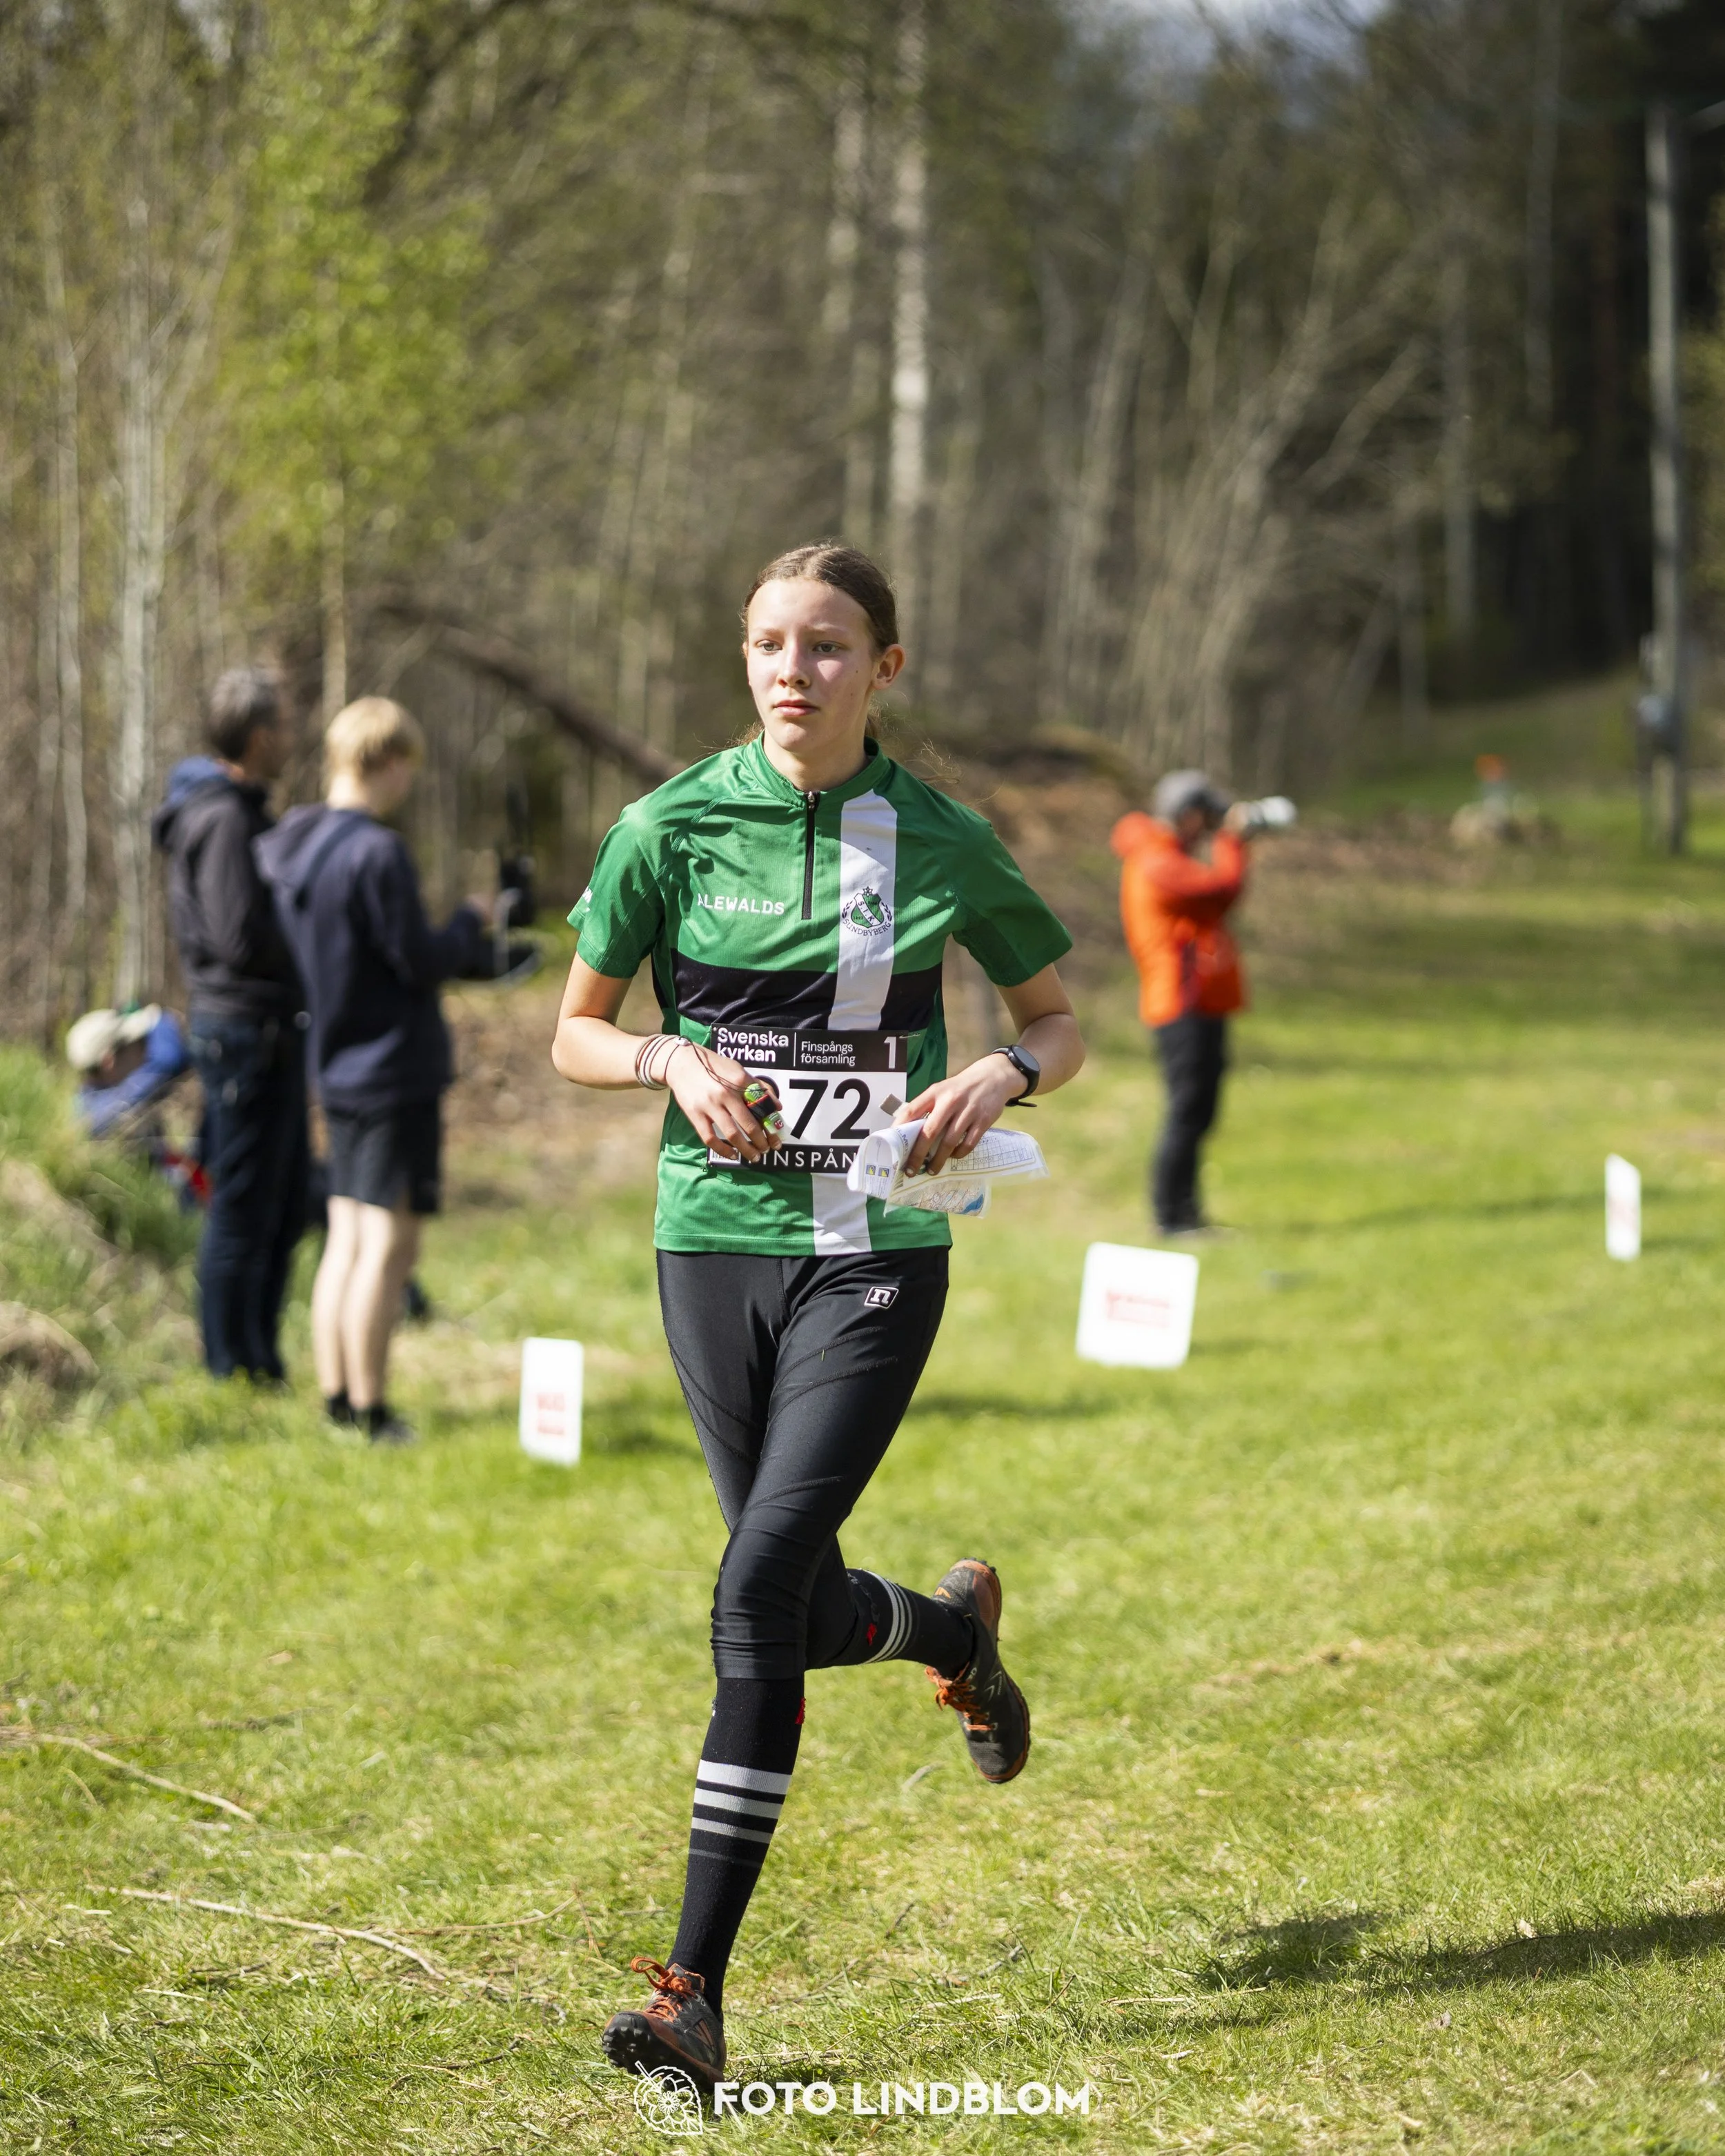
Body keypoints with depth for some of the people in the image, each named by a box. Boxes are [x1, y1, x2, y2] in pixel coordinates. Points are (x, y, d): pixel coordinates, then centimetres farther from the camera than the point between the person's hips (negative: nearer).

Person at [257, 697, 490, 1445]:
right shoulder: (376, 853, -20)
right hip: (395, 1069, -8)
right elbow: (420, 961, -17)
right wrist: (471, 924, 2)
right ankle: (368, 1411, 1)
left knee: (346, 1240, 14)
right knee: (389, 1248, -2)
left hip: (336, 1068, 8)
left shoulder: (288, 845, 6)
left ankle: (336, 1398, 18)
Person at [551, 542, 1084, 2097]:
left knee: (762, 1583, -15)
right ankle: (957, 1628, 46)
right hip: (716, 1239, 2)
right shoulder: (673, 828, 0)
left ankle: (695, 1988, -11)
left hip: (875, 1255, -2)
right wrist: (673, 1060, -13)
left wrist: (1001, 1077, -10)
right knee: (807, 1611, 7)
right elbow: (576, 1036, 8)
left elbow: (1061, 1023, 12)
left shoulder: (941, 843, 0)